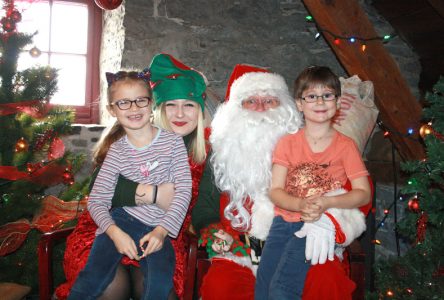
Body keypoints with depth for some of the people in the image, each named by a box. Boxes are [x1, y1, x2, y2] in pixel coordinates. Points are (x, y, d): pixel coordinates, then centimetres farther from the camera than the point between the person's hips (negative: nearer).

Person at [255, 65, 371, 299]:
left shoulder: (345, 146, 3)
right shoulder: (287, 143, 9)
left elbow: (363, 193, 0)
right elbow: (275, 190, 1)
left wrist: (327, 202, -17)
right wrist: (301, 204, -19)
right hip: (284, 220, 3)